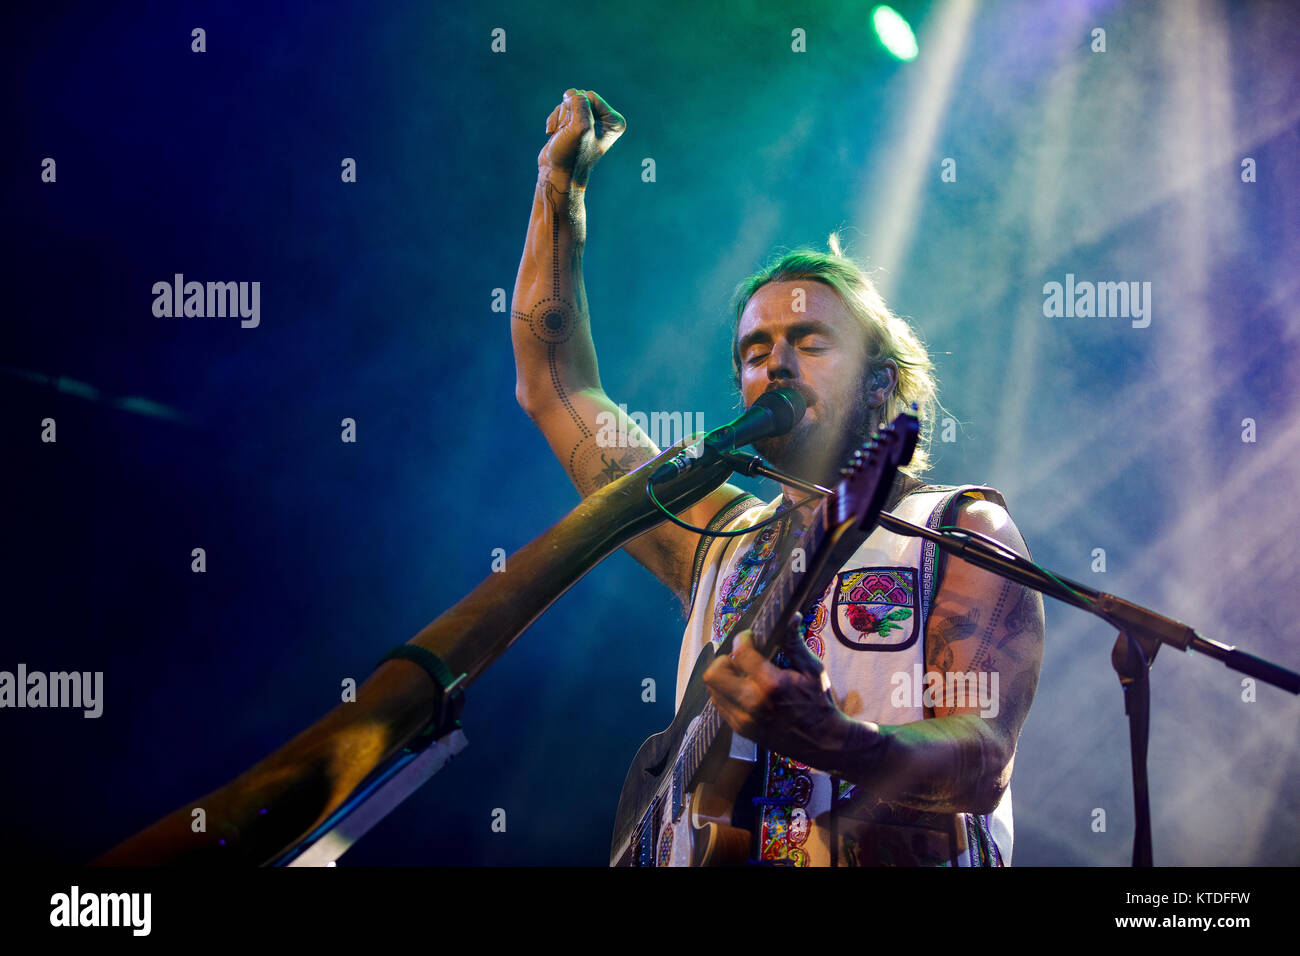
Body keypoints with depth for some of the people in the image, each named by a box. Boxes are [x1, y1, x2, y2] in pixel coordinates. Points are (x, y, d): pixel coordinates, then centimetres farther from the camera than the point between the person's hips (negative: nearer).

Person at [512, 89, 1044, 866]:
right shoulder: (722, 538, 17)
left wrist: (823, 738, -26)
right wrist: (561, 187, 21)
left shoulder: (961, 531, 4)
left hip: (907, 856, -3)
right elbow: (554, 388, 23)